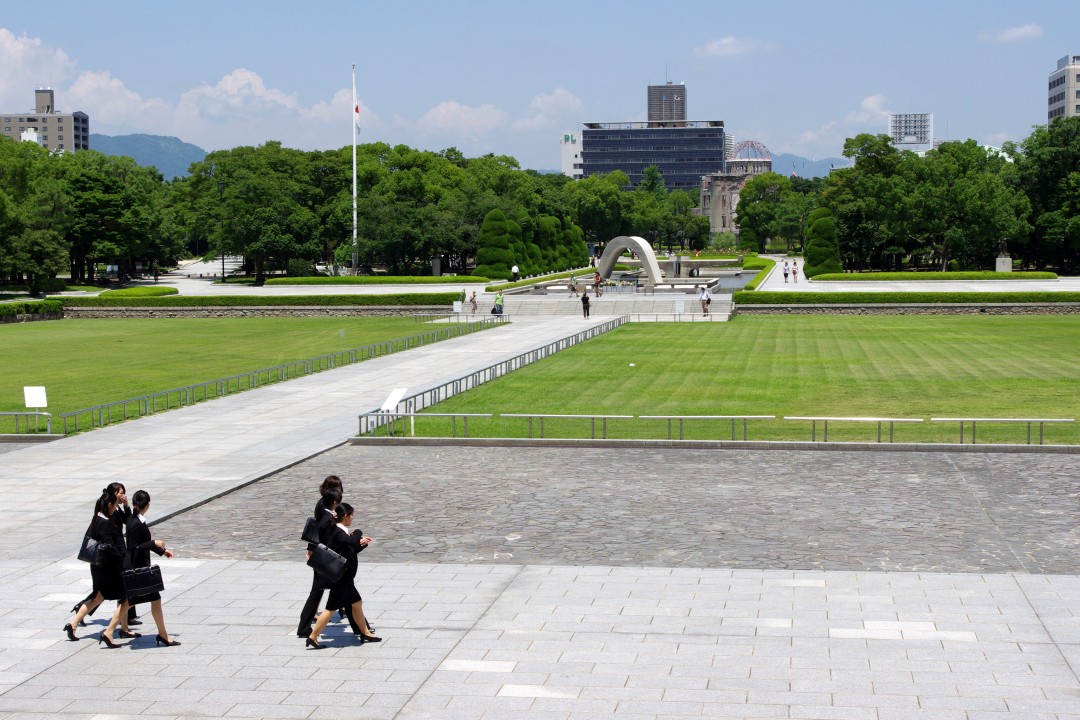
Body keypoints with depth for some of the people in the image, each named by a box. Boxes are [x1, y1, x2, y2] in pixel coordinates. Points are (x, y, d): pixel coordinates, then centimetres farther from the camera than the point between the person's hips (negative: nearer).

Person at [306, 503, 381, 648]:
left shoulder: (340, 532, 10)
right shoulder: (339, 534, -20)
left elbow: (352, 550, 15)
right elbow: (352, 542, -32)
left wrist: (361, 543, -2)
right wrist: (357, 533, -12)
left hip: (345, 578, 10)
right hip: (340, 579, -10)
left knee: (357, 603, 17)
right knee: (331, 608, -4)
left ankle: (366, 633, 27)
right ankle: (312, 637, 2)